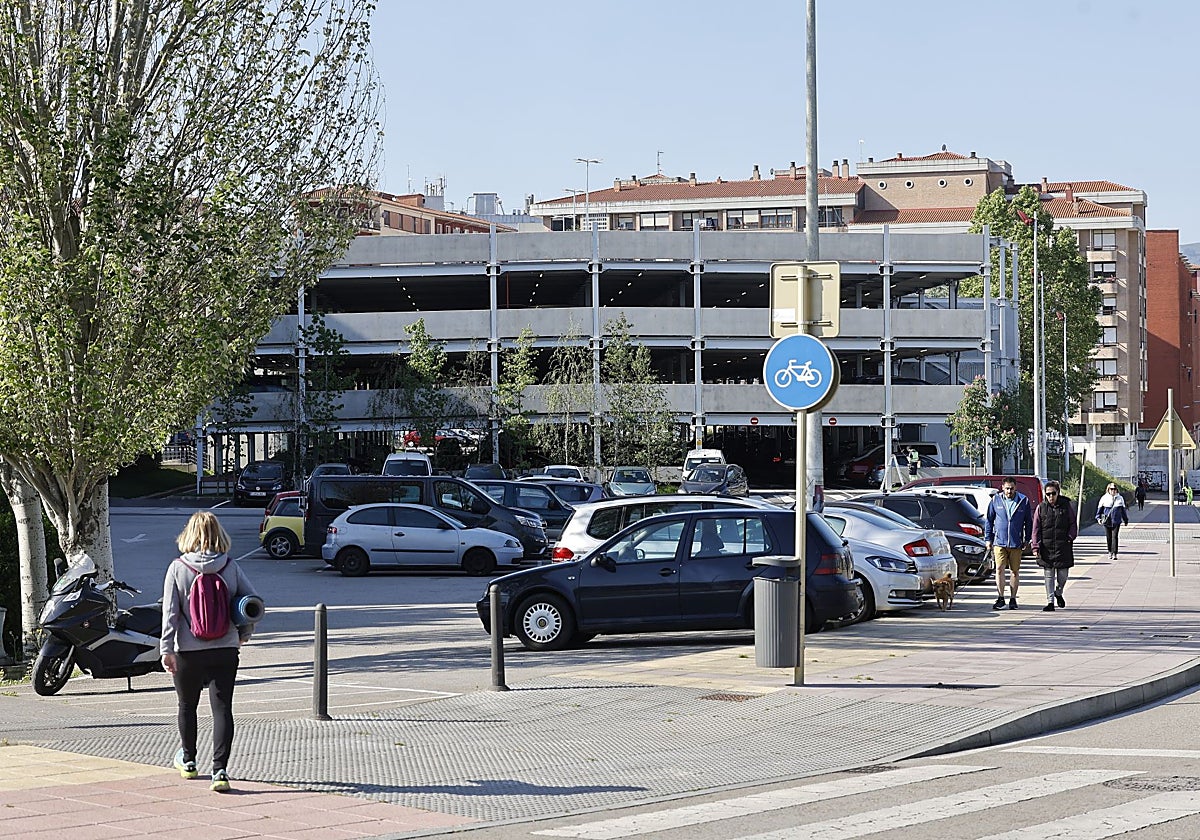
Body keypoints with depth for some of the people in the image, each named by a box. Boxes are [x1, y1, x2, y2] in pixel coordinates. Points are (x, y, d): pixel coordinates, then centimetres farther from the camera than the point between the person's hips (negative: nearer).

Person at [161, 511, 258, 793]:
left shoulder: (177, 568, -6)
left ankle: (188, 761, 35)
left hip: (189, 651, -1)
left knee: (187, 706, 19)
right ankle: (220, 770, -11)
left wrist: (167, 648, -6)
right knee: (222, 709, -1)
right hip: (225, 649, 1)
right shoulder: (231, 567, -1)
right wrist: (243, 633, 15)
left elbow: (170, 611, -9)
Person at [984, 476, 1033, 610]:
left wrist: (1027, 539, 5)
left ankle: (1013, 599, 14)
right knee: (999, 569, -8)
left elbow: (1029, 521, 10)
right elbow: (989, 520, 11)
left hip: (1016, 543, 0)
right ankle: (1000, 598, -2)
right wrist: (988, 539, 7)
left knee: (1015, 571, 6)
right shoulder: (995, 500, 4)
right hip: (999, 542, 0)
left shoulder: (1023, 501, 2)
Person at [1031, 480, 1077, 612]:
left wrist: (1070, 537, -8)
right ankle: (1050, 602, 4)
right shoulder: (1041, 508, 4)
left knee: (1063, 574, 4)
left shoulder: (1067, 506, 3)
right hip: (1046, 546, 0)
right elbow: (1036, 529, 4)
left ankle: (1058, 593, 33)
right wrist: (1035, 546, -5)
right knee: (1049, 575, 0)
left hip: (1063, 546, 0)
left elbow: (1073, 525, 9)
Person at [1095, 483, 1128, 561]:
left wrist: (1125, 519, 22)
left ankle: (1114, 553, -10)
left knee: (1115, 537, -10)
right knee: (1108, 537, 7)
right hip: (1107, 521, 0)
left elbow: (1123, 510, 18)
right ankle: (1110, 552, 23)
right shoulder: (1104, 498, 4)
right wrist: (1098, 518, 0)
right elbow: (1099, 508, 9)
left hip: (1116, 521, 0)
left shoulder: (1120, 499, 9)